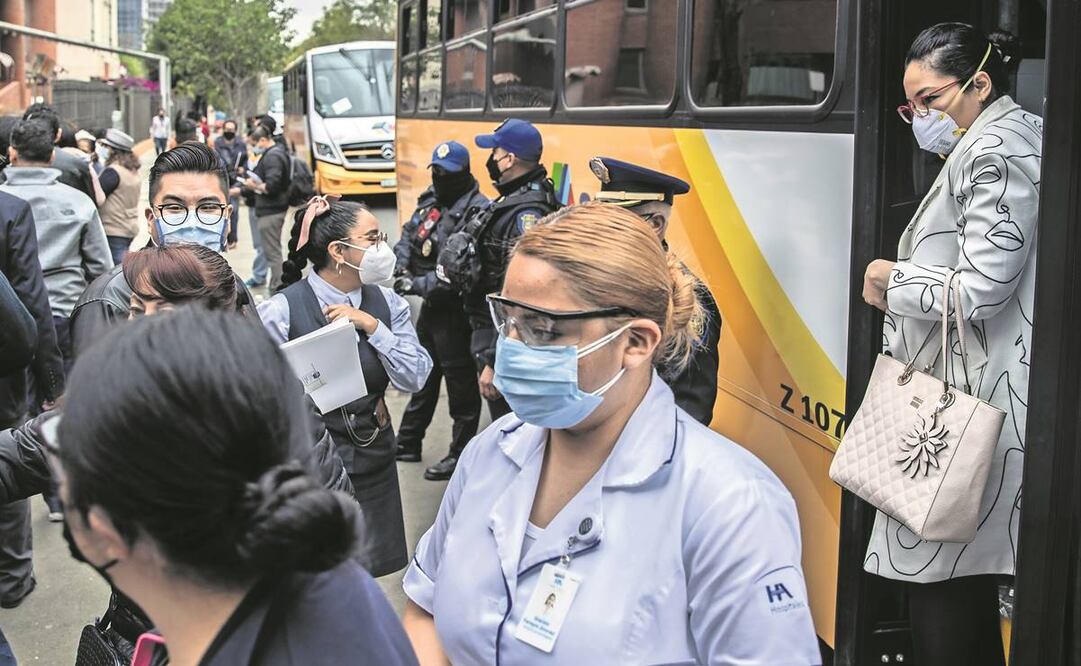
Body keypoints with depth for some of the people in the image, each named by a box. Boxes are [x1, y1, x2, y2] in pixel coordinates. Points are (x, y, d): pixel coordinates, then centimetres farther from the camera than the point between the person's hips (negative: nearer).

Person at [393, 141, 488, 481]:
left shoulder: (478, 211, -20)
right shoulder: (431, 200, 7)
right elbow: (408, 235, 13)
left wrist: (419, 284, -25)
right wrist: (403, 268, -7)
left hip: (455, 309, -9)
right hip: (431, 303, 9)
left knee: (460, 381, 2)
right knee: (423, 375, 21)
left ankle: (461, 455, 15)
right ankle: (408, 443, 35)